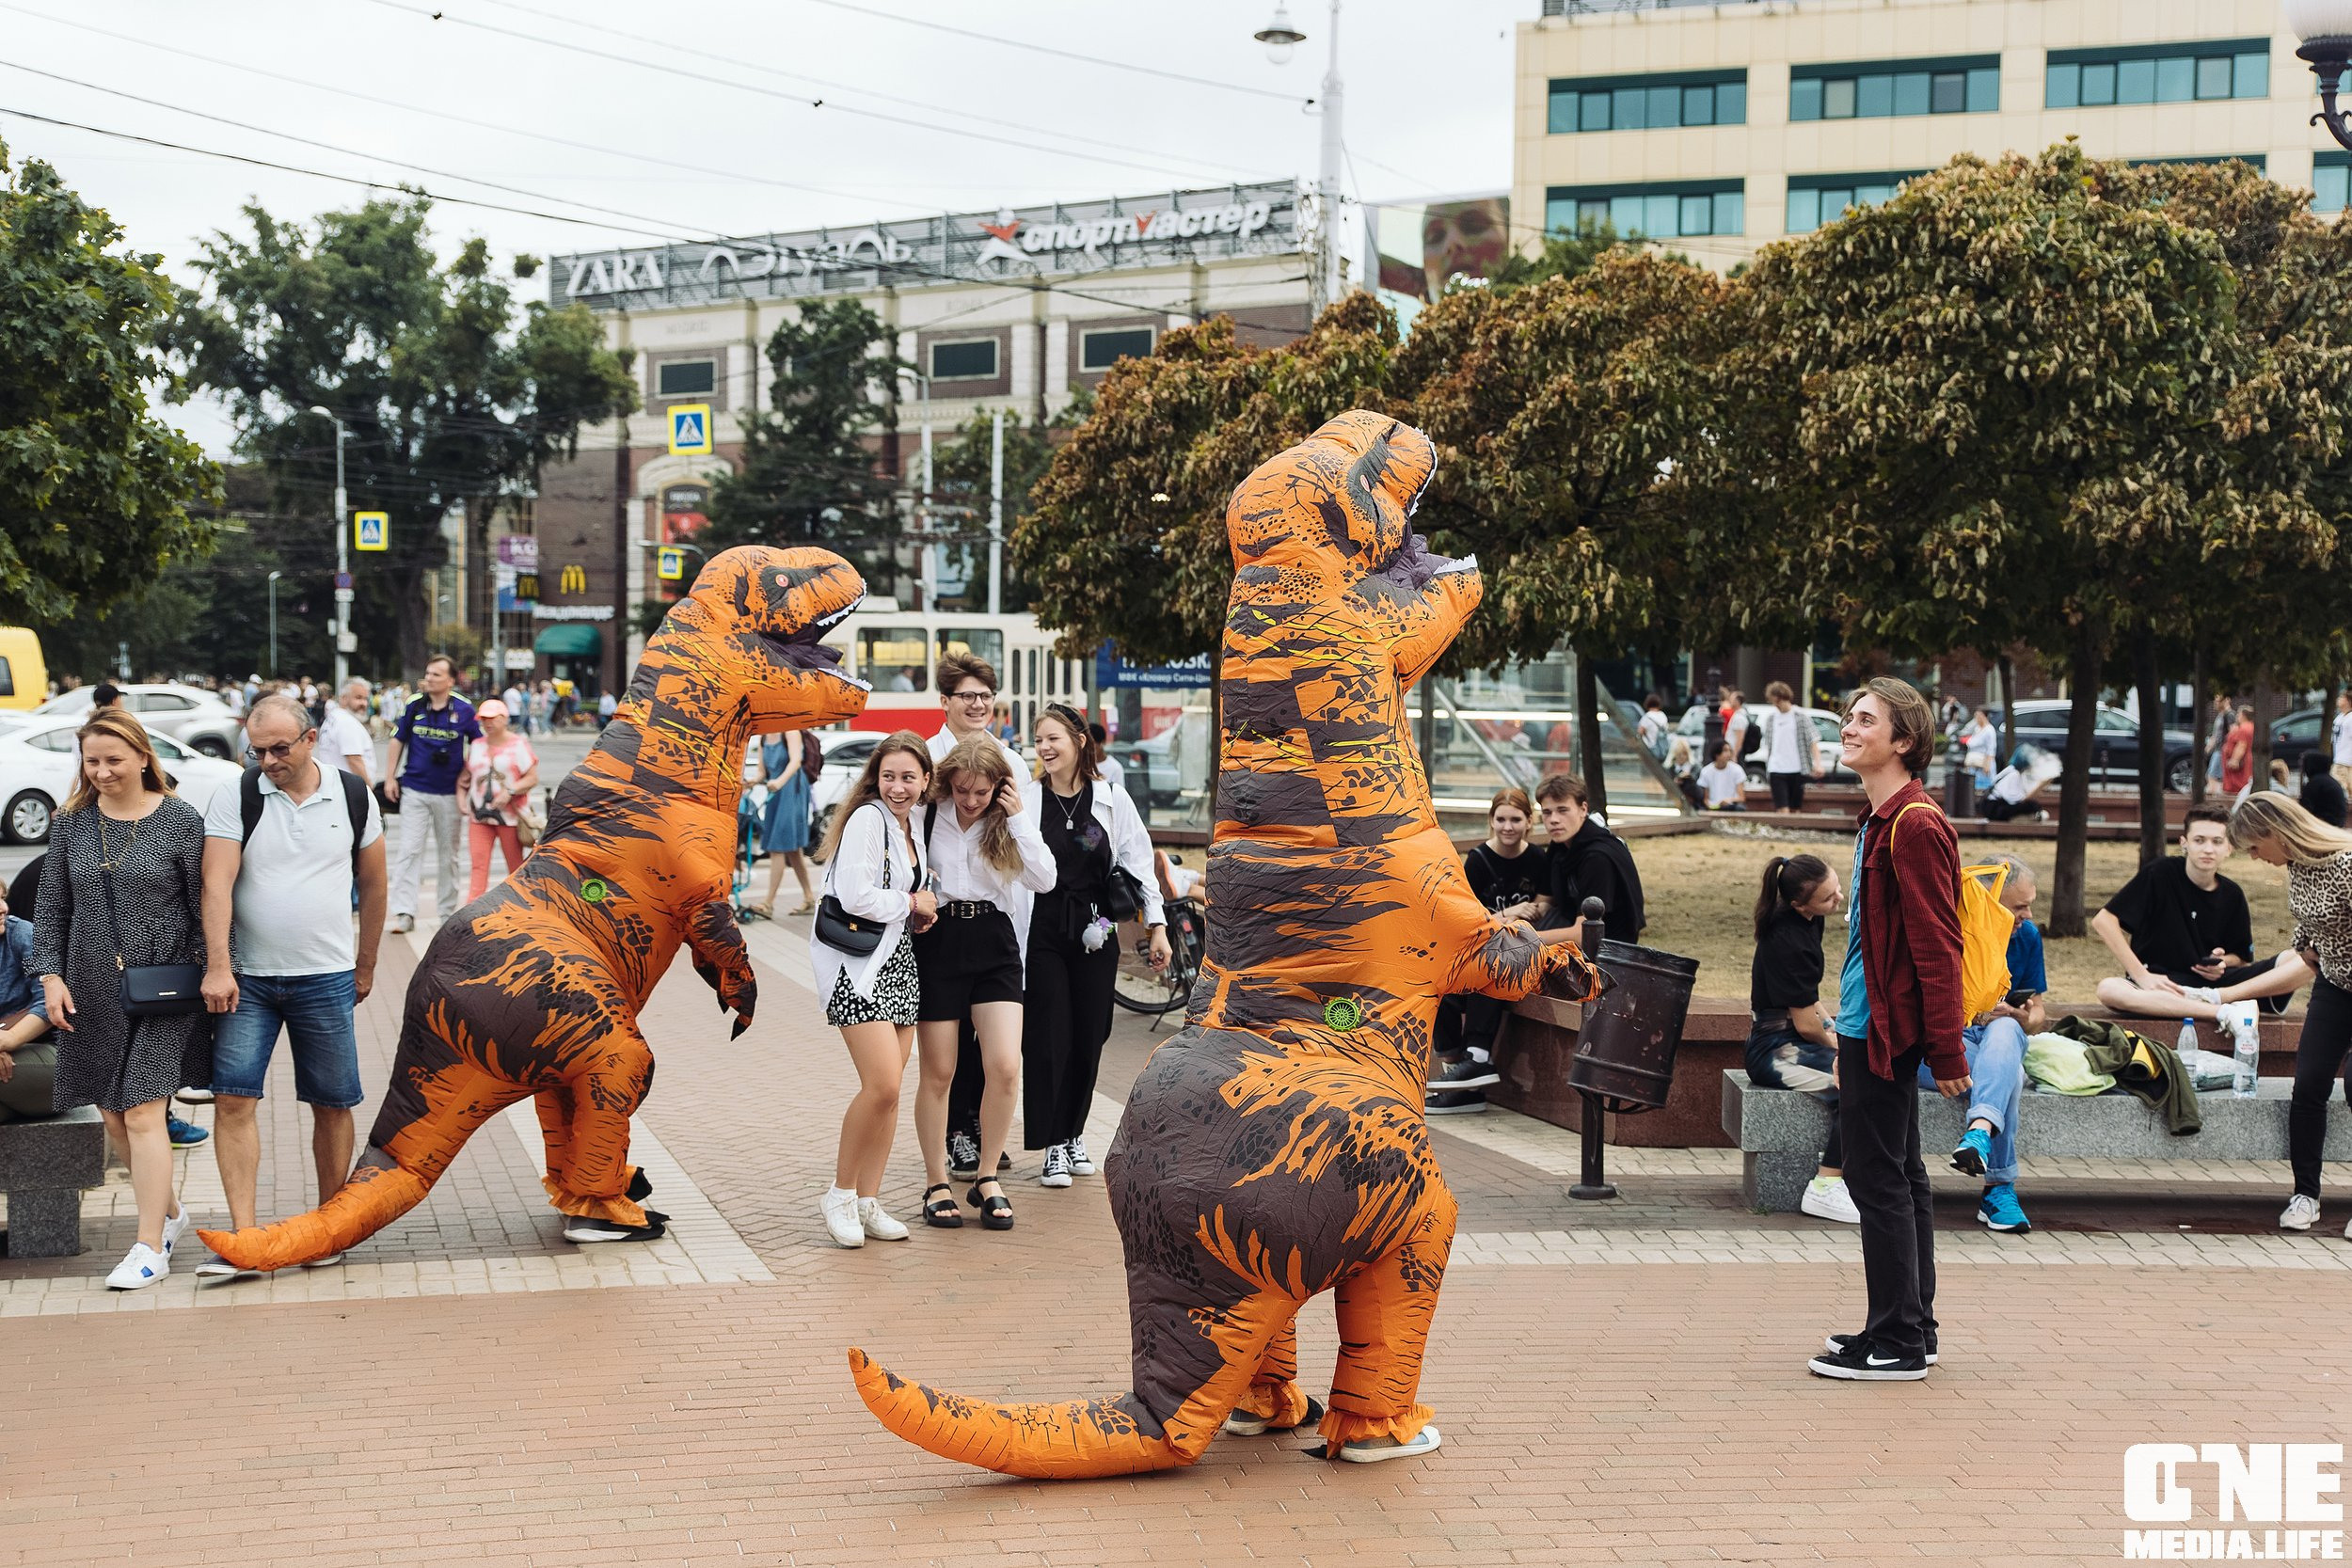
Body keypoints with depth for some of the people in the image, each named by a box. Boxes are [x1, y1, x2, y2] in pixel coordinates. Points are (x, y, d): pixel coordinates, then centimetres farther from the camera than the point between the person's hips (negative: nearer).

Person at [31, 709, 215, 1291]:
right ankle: (170, 1210, 31)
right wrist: (51, 975, 1)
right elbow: (51, 908, 10)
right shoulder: (71, 824, 6)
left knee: (142, 1114, -9)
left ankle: (150, 1246, -2)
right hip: (92, 992, 5)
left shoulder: (182, 821, -5)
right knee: (113, 1115, 11)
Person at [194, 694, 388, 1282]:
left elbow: (372, 885, 12)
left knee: (332, 1104, 5)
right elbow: (216, 885, -11)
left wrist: (365, 966, 15)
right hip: (247, 978, -1)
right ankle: (244, 1238, -4)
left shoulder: (353, 796, 2)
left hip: (326, 979, 1)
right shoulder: (235, 797, -3)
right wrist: (217, 968, -20)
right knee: (233, 1098, -8)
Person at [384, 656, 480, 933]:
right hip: (414, 790, 0)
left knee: (448, 854, 11)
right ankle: (404, 912, -7)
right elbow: (398, 740, 7)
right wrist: (390, 777, 3)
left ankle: (448, 911, 22)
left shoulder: (464, 710, -5)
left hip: (449, 793, 0)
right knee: (409, 851, -6)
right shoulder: (414, 705, -2)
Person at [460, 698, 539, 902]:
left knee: (516, 867, 7)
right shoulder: (476, 745, 12)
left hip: (510, 814, -3)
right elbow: (466, 776, 20)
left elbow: (532, 778, -6)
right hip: (479, 815, 3)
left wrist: (510, 791, -18)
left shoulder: (518, 745, -1)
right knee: (478, 865, -7)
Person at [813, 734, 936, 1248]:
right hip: (859, 967, -9)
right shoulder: (867, 819, -11)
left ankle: (868, 1203, 12)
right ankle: (840, 1194, 0)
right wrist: (913, 903, -6)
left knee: (888, 1091, 5)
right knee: (882, 1085, -17)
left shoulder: (910, 827, 16)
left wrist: (920, 912, 8)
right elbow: (856, 897, -20)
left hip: (899, 964, 9)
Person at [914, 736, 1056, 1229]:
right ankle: (937, 1185, 19)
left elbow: (1044, 880, -10)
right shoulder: (926, 815, -4)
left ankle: (987, 1179, 9)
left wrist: (1018, 817, -14)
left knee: (1005, 1067, -9)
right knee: (938, 1073, 5)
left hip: (995, 946, 2)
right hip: (937, 944, -2)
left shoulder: (1012, 817, 2)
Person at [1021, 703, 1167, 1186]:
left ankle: (1074, 1133, 24)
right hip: (1041, 931, -2)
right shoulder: (1025, 801, -1)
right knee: (1047, 1038, -4)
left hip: (1095, 931, 2)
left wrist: (1156, 926, 1)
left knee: (1089, 1037, 7)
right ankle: (1053, 1146, 5)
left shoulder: (1112, 801, 2)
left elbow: (1140, 864, 5)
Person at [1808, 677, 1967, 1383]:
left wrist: (1947, 1052, -21)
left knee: (1879, 1181, -4)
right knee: (1900, 1179, 14)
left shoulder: (1914, 826, -16)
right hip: (1870, 1028, 10)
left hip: (1884, 1030, -10)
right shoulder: (1878, 821, 15)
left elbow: (1937, 946, -19)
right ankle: (1909, 1328, 23)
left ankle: (1897, 1343, 2)